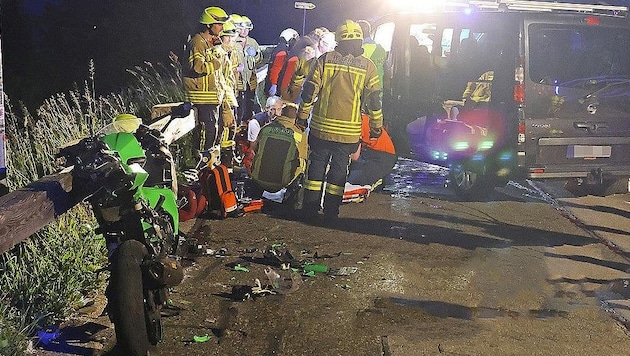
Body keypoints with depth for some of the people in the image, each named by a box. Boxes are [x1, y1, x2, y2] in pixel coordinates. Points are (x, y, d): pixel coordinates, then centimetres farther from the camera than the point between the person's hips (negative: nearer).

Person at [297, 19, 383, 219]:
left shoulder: (325, 59, -2)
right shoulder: (367, 66, -2)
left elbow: (309, 90, -3)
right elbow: (374, 100, -1)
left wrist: (302, 115, 7)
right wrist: (376, 126, 9)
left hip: (321, 127, 0)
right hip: (349, 131, 0)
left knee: (317, 164, 12)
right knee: (339, 169, 10)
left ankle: (310, 207, 14)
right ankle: (331, 211, 13)